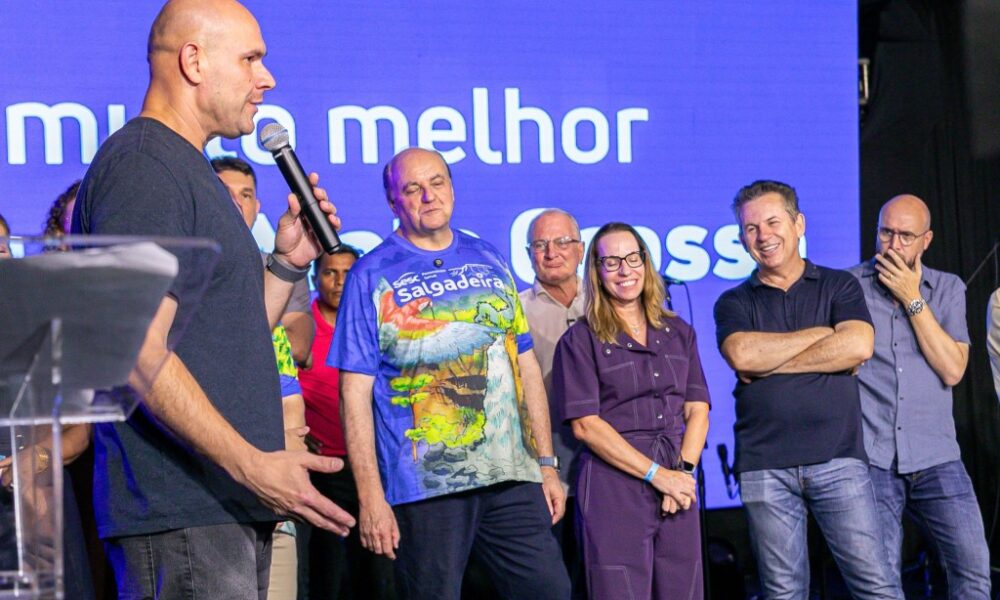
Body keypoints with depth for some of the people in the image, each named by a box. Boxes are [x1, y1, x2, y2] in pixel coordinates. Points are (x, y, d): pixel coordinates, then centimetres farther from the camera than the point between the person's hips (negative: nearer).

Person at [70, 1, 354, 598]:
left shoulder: (187, 170, 21)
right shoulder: (142, 165, -12)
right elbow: (139, 354, -21)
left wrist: (288, 262, 10)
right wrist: (252, 463, -24)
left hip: (226, 506, 10)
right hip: (180, 512, -10)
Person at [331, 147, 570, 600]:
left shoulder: (490, 262, 15)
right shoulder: (372, 276, 2)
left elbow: (526, 367, 18)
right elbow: (356, 393, -4)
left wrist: (546, 464, 12)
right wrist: (370, 496, -11)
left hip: (512, 478, 4)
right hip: (424, 489, -4)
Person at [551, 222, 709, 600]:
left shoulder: (678, 332, 15)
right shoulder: (580, 339, 0)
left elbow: (698, 410, 10)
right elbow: (585, 425, -8)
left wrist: (684, 469, -8)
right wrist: (657, 474, -13)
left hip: (678, 484, 4)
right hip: (613, 487, -4)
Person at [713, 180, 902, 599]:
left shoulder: (839, 285, 10)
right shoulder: (734, 303, 11)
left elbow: (858, 346, -9)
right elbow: (742, 354, -10)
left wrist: (770, 360, -6)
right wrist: (822, 333, -3)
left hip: (838, 458, -1)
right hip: (764, 466, 1)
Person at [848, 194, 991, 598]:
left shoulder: (948, 289, 9)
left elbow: (953, 370, -3)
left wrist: (913, 300, -5)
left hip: (936, 457, 2)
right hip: (871, 455, -1)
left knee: (974, 567, -9)